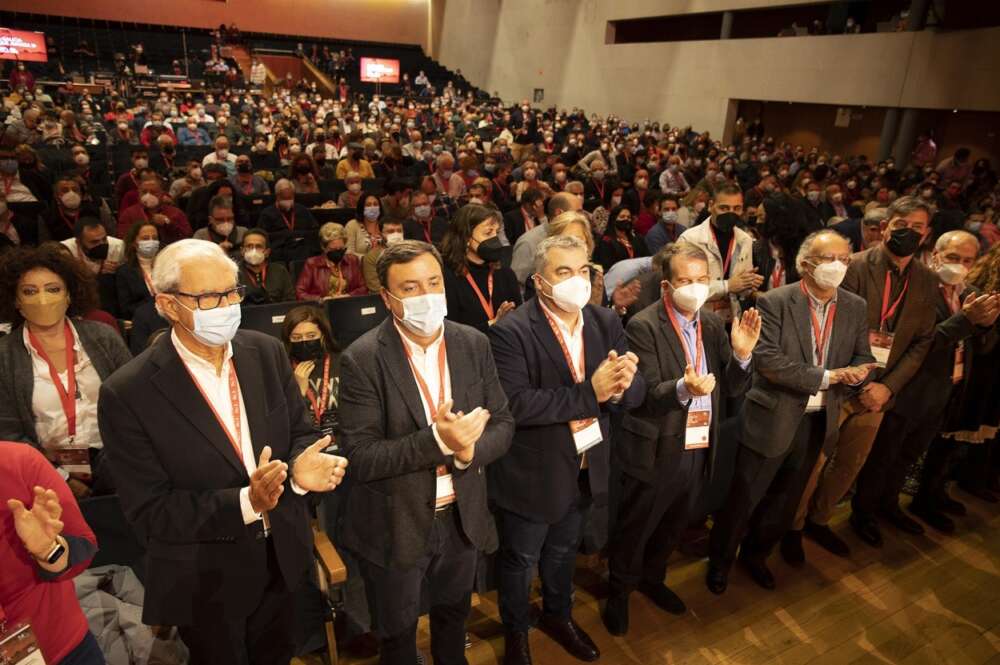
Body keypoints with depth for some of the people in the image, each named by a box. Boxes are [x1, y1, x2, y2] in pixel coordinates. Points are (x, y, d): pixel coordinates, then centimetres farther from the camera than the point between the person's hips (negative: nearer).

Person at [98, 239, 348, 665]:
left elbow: (299, 434, 0)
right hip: (204, 581, -3)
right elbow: (148, 513, -18)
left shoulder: (267, 352, -9)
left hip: (282, 557, 4)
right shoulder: (127, 394, -21)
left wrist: (301, 466, -24)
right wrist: (245, 503, -31)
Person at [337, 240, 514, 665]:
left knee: (454, 614, 30)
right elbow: (360, 457, -22)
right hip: (395, 527, -3)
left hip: (462, 518, 4)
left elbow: (502, 425, -3)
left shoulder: (474, 345, -7)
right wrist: (436, 441, -33)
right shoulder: (363, 360, -19)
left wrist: (470, 450, -24)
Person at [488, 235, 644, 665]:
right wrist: (589, 394, -32)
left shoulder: (606, 322, -4)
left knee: (563, 551, 29)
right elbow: (515, 404, -32)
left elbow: (637, 392, -6)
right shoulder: (510, 332, -23)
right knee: (519, 560, 18)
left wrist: (622, 386, -30)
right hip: (532, 475, -5)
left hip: (584, 468, 5)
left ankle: (558, 615, 55)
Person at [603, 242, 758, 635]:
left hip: (698, 450, 6)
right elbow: (647, 394, -23)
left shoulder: (713, 325, 1)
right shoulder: (643, 327, -18)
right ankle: (619, 592, 40)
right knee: (634, 530, 14)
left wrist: (742, 352, -18)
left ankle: (651, 578, 52)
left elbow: (732, 388, -1)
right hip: (655, 452, -6)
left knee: (673, 526, 26)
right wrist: (683, 388, -42)